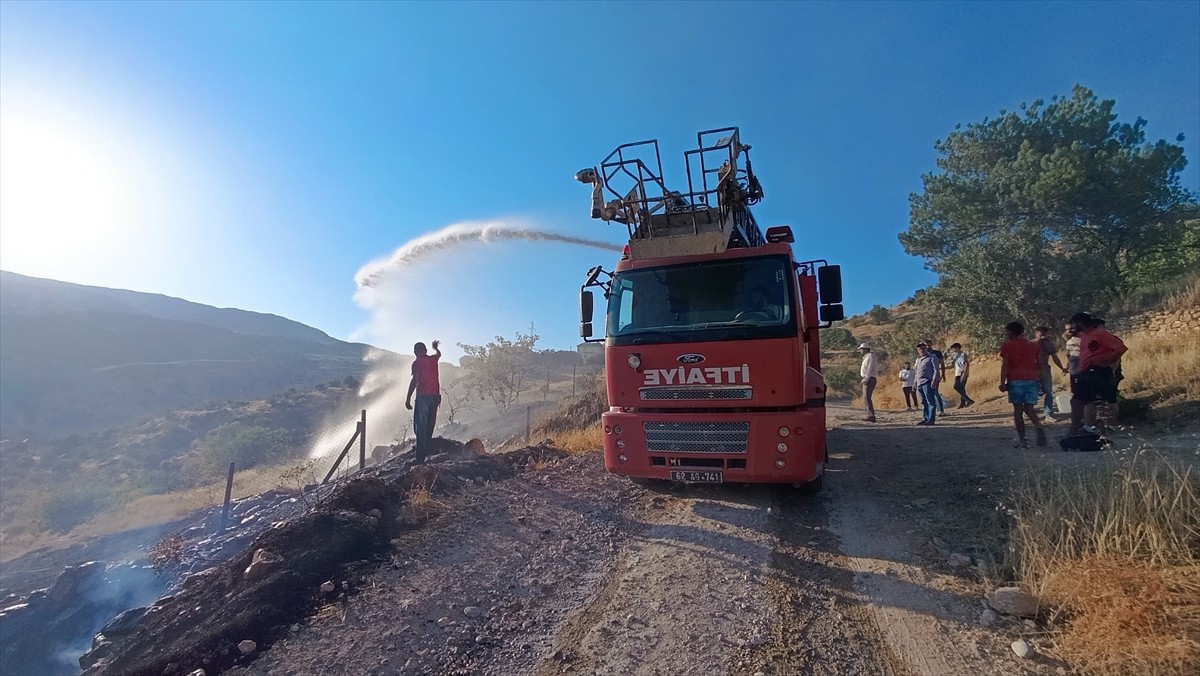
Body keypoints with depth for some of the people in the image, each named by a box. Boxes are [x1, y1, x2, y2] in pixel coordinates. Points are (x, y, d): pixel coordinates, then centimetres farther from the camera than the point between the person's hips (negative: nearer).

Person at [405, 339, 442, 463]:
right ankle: (425, 449, 20)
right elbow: (438, 353, 37)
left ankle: (420, 458, -11)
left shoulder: (417, 363, -3)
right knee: (429, 425, 15)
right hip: (435, 396, 6)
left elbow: (415, 380, -14)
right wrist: (435, 347, 59)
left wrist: (408, 398, -12)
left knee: (420, 426, -6)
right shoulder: (433, 359, 12)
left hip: (423, 396, -5)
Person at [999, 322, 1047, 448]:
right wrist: (1042, 383, 19)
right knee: (1029, 407, 7)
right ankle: (1038, 426, -22)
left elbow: (1005, 365, -6)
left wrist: (1002, 383, -6)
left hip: (1016, 380, -4)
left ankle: (1022, 439, -2)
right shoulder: (1034, 345, 15)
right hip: (1032, 379, 4)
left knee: (1018, 409, 0)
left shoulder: (1007, 345, 1)